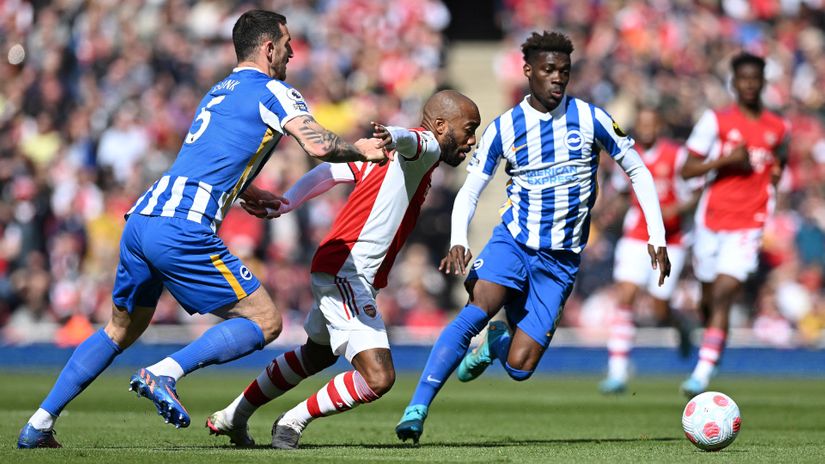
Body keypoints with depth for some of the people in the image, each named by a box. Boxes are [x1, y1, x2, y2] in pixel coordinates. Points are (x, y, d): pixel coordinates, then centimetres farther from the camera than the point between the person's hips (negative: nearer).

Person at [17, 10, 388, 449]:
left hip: (141, 218, 9)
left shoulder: (220, 91, 26)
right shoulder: (273, 92, 1)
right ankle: (164, 373, -15)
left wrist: (251, 194, 39)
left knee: (122, 328, 24)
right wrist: (360, 150, 5)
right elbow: (319, 145, -13)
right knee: (265, 321, -1)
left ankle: (38, 425, 19)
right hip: (183, 230, -8)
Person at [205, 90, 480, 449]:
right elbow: (413, 141, -34)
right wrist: (396, 137, -57)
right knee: (378, 378, -21)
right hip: (348, 274, -11)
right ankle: (296, 420, -2)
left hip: (332, 269, 11)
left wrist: (281, 205, 7)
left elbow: (326, 173, 15)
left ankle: (232, 417, 45)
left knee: (315, 356, 33)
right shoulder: (429, 146, -9)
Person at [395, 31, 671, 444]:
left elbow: (638, 172, 7)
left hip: (561, 259, 0)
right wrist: (457, 242, -17)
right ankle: (417, 408, -30)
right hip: (512, 241, 0)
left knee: (519, 368, -7)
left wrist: (657, 239, 1)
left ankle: (495, 343, 30)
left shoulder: (590, 119, -3)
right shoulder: (504, 128, -1)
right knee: (476, 311, -31)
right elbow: (469, 192, 2)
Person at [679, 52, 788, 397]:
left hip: (748, 226, -1)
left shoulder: (777, 128, 7)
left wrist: (776, 172, 9)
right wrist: (725, 160, -16)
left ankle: (702, 375, -21)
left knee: (722, 297, -16)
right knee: (709, 299, 12)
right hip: (711, 222, 1)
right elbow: (687, 170, -4)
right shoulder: (716, 120, -1)